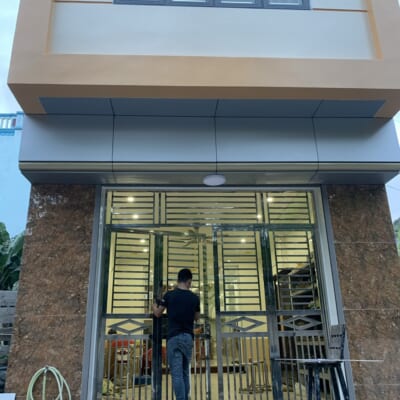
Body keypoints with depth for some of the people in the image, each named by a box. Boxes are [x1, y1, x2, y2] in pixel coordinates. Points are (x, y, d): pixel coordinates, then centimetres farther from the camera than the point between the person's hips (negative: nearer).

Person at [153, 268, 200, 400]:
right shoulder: (194, 298, 3)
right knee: (185, 372, 15)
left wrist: (154, 305, 27)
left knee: (177, 373, -4)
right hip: (188, 337, 3)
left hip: (173, 337, -3)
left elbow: (157, 314, 7)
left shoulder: (169, 295, -4)